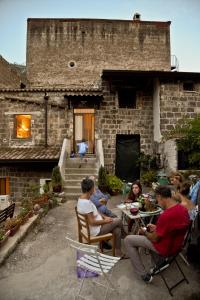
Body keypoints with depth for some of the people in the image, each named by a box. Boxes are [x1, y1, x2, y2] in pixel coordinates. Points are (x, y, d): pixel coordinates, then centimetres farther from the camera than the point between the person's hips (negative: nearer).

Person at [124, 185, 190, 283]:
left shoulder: (165, 215, -33)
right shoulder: (184, 209, -8)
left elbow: (155, 239, -20)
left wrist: (144, 232, -2)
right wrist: (157, 227, 7)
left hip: (165, 249, -8)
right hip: (176, 245, 8)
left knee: (128, 240, 1)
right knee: (150, 232, 32)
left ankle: (144, 275, 7)